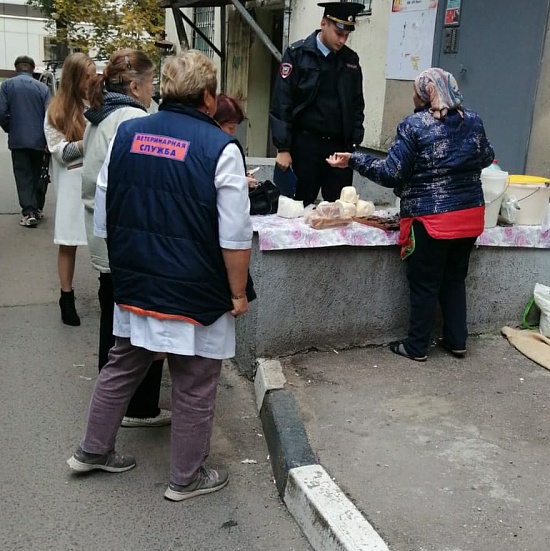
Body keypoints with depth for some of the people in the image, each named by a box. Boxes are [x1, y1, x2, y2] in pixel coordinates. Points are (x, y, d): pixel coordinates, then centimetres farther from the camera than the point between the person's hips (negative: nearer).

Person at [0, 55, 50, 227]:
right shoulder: (42, 87, -1)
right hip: (39, 139, 2)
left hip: (18, 139, -2)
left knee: (23, 176, 2)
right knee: (38, 175, 15)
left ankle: (29, 212, -7)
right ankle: (38, 209, 24)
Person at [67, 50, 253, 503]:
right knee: (194, 387, 12)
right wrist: (238, 293, -3)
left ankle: (93, 451, 39)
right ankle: (186, 477, 27)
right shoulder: (220, 148, -15)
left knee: (122, 367, 23)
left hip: (133, 287, 6)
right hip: (195, 295, -5)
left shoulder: (126, 134, 0)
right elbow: (235, 239, -16)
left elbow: (103, 220, 7)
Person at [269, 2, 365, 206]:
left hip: (340, 147, 4)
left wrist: (355, 143, 5)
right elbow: (281, 104, -7)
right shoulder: (297, 54, -3)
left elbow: (357, 105, 15)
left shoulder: (351, 59, 10)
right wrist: (283, 148, -11)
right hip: (305, 145, -3)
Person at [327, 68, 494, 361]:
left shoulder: (414, 125, -12)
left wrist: (353, 160, -5)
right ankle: (457, 341, 27)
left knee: (424, 284, 6)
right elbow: (486, 158, 18)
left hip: (430, 219, -5)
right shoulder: (473, 121, 4)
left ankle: (417, 346, 17)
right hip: (470, 215, 5)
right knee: (455, 279, 18)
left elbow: (391, 173, -14)